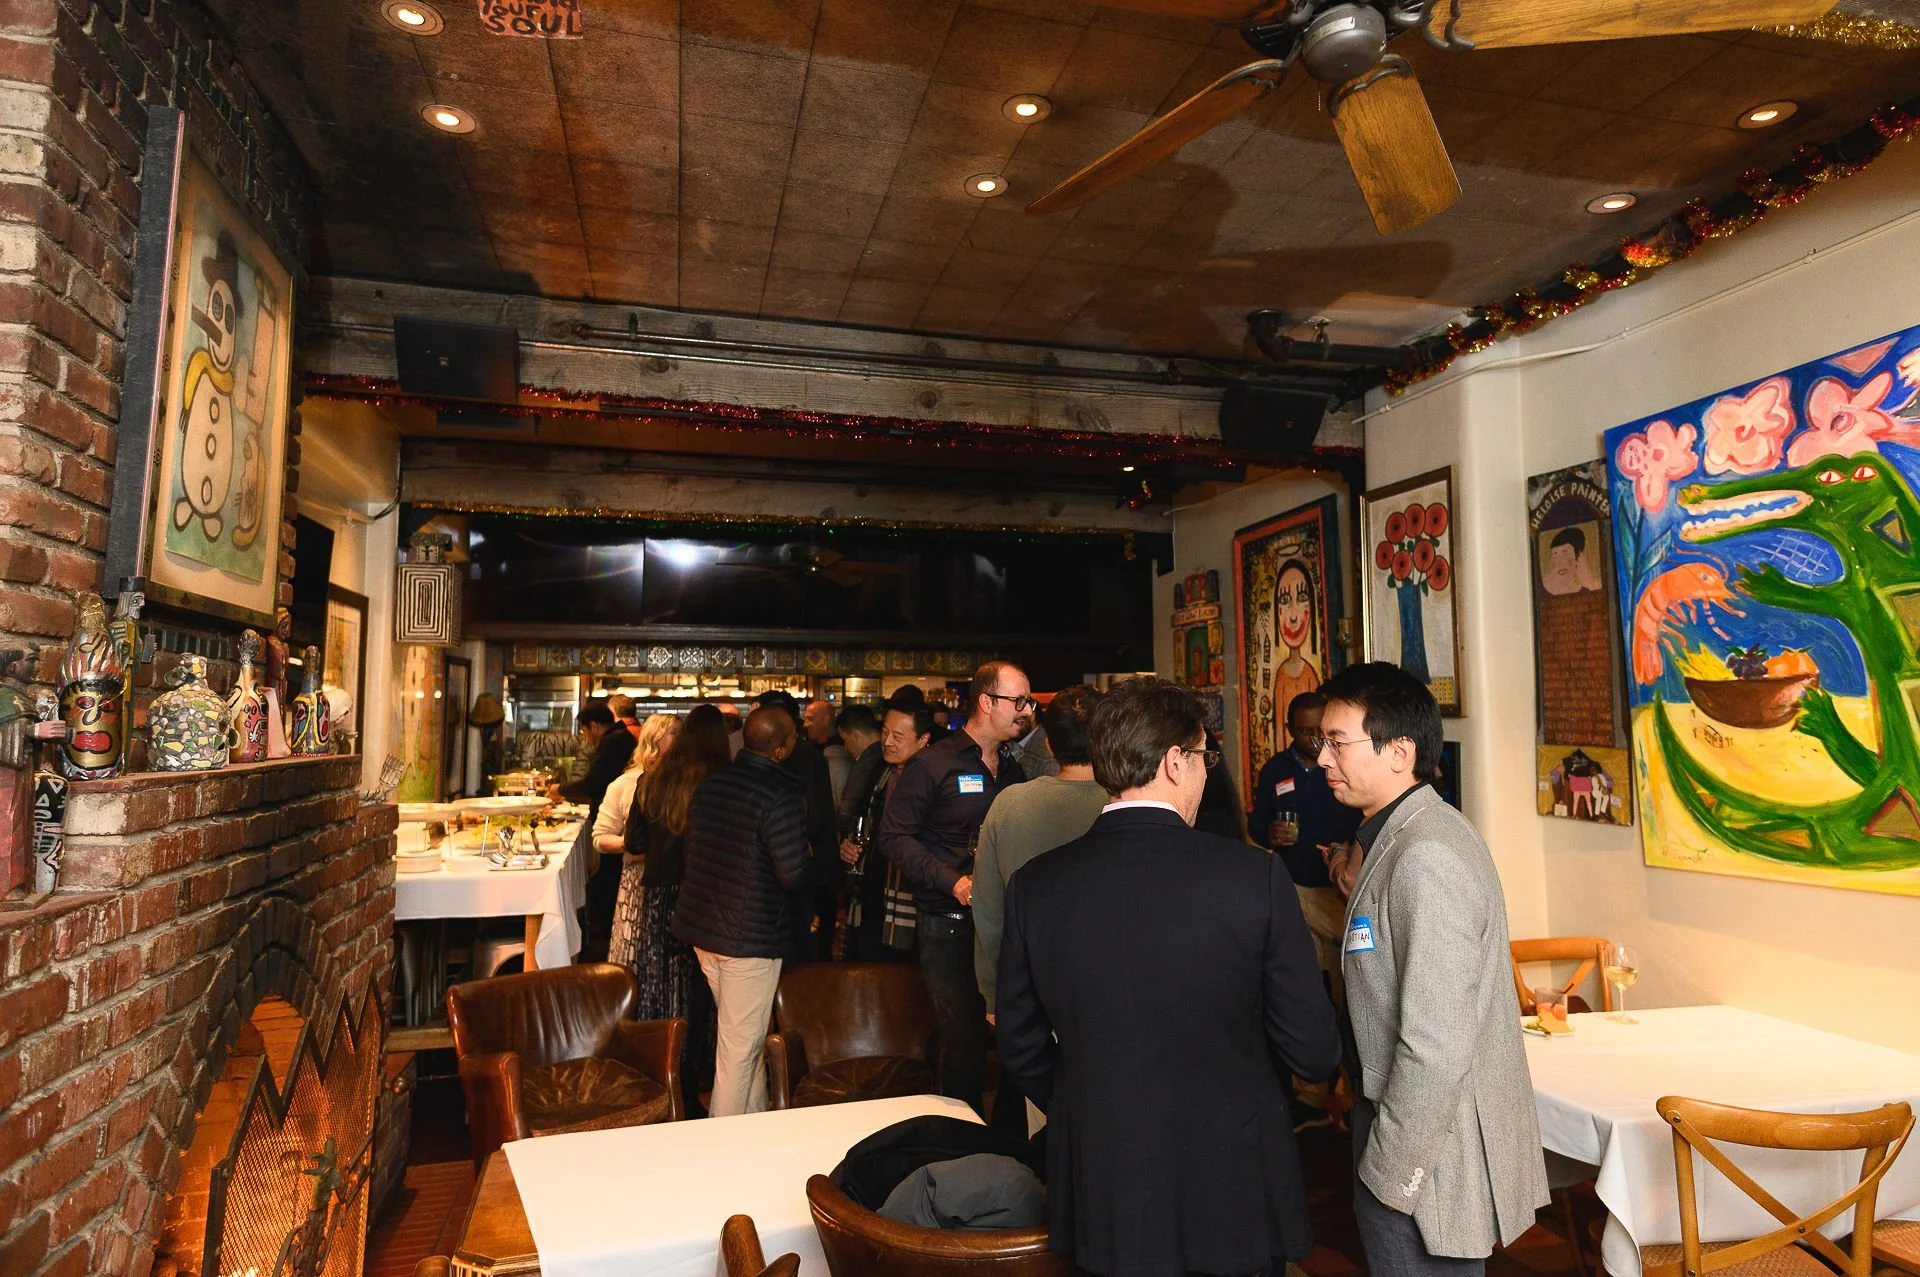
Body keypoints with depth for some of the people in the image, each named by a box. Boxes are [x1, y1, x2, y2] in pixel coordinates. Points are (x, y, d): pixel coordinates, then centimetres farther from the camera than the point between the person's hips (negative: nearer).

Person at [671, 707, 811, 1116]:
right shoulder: (781, 794, -20)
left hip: (701, 928, 8)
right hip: (751, 937, -8)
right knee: (740, 1047, 5)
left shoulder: (710, 781, 3)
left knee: (746, 1037, 23)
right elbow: (793, 875, -22)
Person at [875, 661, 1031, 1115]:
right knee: (962, 1040, -1)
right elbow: (895, 836, -8)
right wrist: (953, 881, -16)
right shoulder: (933, 764, -5)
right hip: (950, 924, -5)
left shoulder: (1015, 770, 14)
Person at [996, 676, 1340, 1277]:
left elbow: (1022, 1053, -1)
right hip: (1236, 1196, -2)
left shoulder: (1033, 885, -10)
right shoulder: (1255, 875, -18)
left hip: (1101, 1203, 2)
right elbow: (1314, 1053, -11)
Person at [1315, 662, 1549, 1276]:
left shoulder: (1428, 858, -25)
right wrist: (1362, 892, 4)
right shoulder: (1400, 837, 6)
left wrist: (1388, 1174, -18)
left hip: (1433, 1165, -9)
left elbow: (1436, 1048, -27)